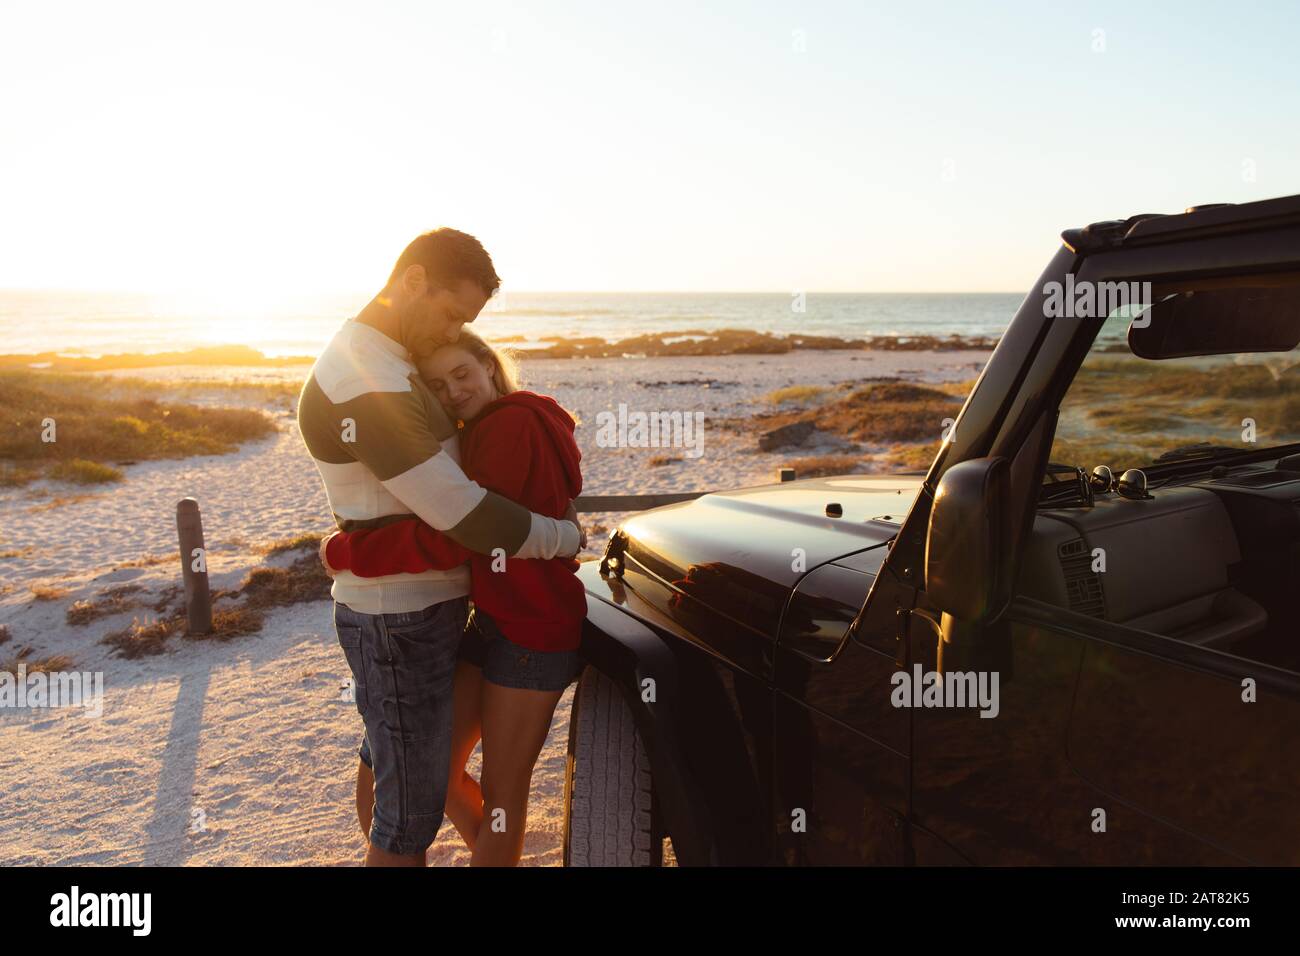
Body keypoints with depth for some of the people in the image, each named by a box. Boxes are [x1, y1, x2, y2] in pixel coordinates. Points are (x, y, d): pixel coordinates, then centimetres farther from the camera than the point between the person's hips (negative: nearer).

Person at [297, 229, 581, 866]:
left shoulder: (376, 361, 9)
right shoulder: (368, 385, -26)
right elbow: (463, 516, -29)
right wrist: (564, 538, -13)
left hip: (401, 609, 11)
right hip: (402, 624, -11)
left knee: (386, 756, 28)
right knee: (411, 811, 3)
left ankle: (383, 850, 50)